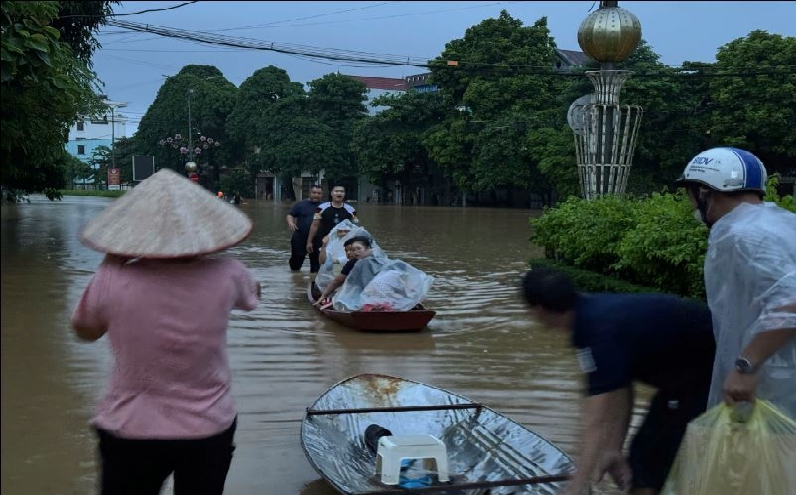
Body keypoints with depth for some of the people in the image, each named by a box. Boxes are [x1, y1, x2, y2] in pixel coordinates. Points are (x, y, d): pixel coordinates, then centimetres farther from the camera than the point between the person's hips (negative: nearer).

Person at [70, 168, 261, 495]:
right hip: (210, 428, 1)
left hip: (130, 432, -1)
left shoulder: (112, 280, -18)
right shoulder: (226, 276, -15)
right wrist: (206, 247, 16)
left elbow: (85, 330, 4)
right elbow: (252, 296, 11)